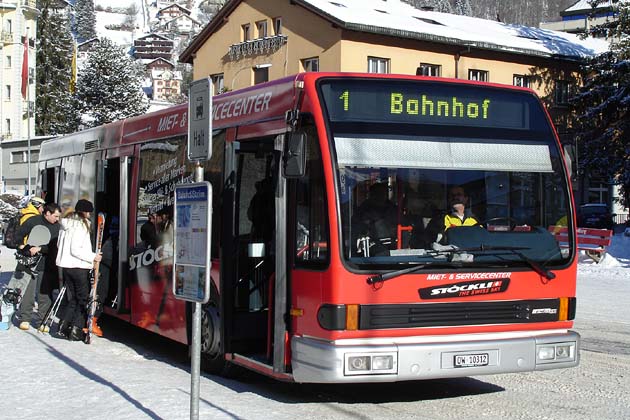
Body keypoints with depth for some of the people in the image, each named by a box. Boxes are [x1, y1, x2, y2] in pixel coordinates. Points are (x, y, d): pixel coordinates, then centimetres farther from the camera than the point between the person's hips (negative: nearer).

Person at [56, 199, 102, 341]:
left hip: (66, 265, 8)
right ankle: (76, 331, 0)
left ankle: (64, 327, 8)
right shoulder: (81, 225, -14)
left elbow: (59, 244, 20)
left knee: (73, 299, 16)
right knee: (83, 299, 3)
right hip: (78, 267, -8)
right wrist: (92, 257, -13)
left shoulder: (66, 224, 12)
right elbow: (75, 250, -20)